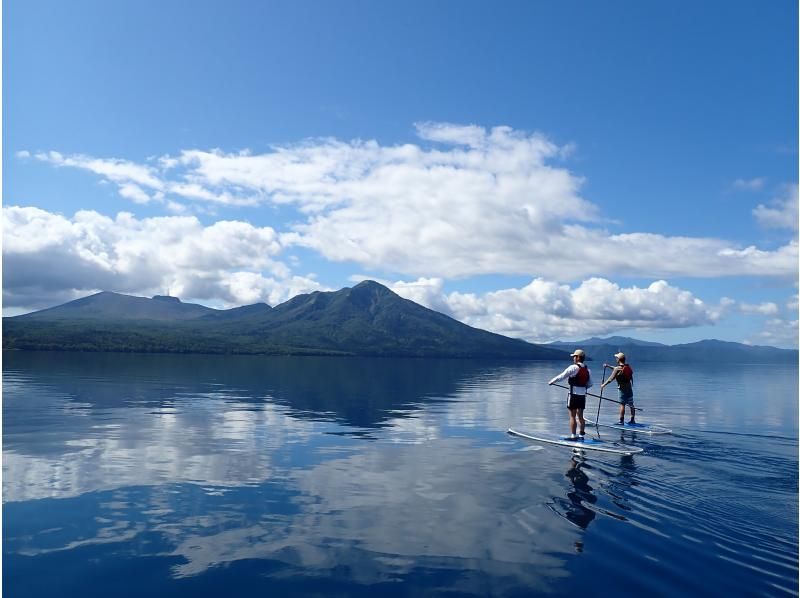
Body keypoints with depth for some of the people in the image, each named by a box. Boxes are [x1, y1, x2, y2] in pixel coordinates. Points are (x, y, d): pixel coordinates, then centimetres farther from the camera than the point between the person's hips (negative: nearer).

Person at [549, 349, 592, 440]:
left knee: (572, 416, 0)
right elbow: (590, 384, 16)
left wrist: (552, 381, 0)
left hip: (574, 395, -7)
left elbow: (562, 376, -11)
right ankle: (581, 435, 20)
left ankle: (573, 436, 1)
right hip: (582, 396, 7)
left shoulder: (574, 367, -12)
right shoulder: (587, 370, 10)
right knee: (580, 416, 15)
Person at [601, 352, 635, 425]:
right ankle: (633, 420, 18)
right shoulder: (628, 367, 9)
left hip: (622, 389, -7)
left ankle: (621, 421, -1)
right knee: (631, 404, 11)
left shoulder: (617, 369, -14)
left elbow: (611, 379, -11)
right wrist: (608, 366, 31)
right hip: (629, 388, 7)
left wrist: (603, 385, 0)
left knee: (622, 405, -3)